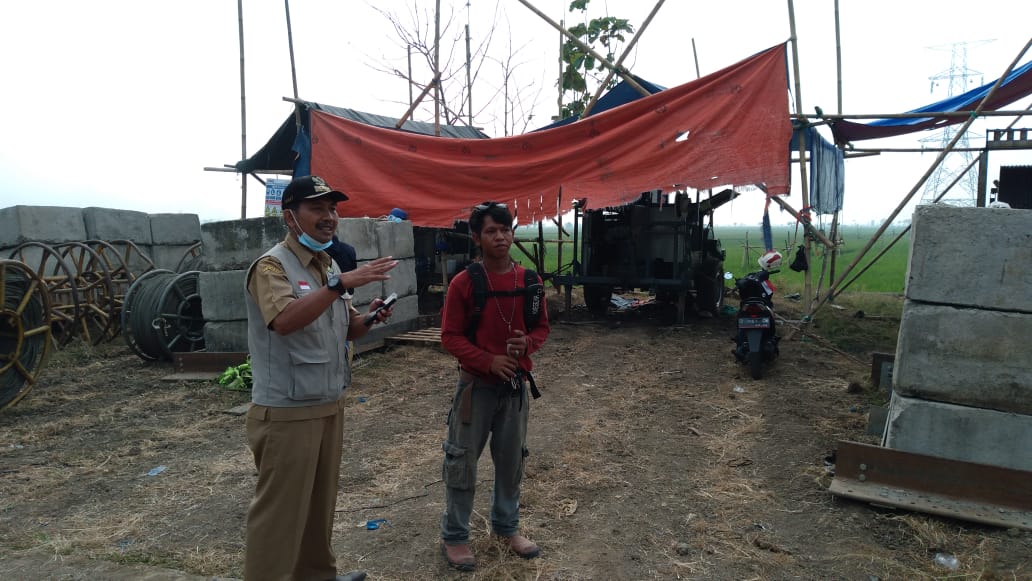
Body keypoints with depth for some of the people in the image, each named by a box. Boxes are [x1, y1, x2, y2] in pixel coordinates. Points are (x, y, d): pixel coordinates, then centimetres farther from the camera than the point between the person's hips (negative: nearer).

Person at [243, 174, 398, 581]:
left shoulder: (328, 265, 11)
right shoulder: (272, 265, -14)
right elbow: (284, 320, -33)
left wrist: (368, 318, -3)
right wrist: (342, 283, -37)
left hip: (329, 406, 8)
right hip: (286, 413, -8)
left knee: (320, 501, 21)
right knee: (280, 511, 2)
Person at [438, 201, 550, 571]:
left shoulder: (530, 280, 0)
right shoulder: (463, 282, -11)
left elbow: (542, 327, 8)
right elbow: (450, 336, -9)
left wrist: (527, 343, -14)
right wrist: (488, 361, -20)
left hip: (517, 385, 4)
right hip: (477, 385, -4)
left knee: (512, 458, 16)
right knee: (463, 460, 6)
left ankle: (506, 526, 37)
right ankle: (454, 536, 24)